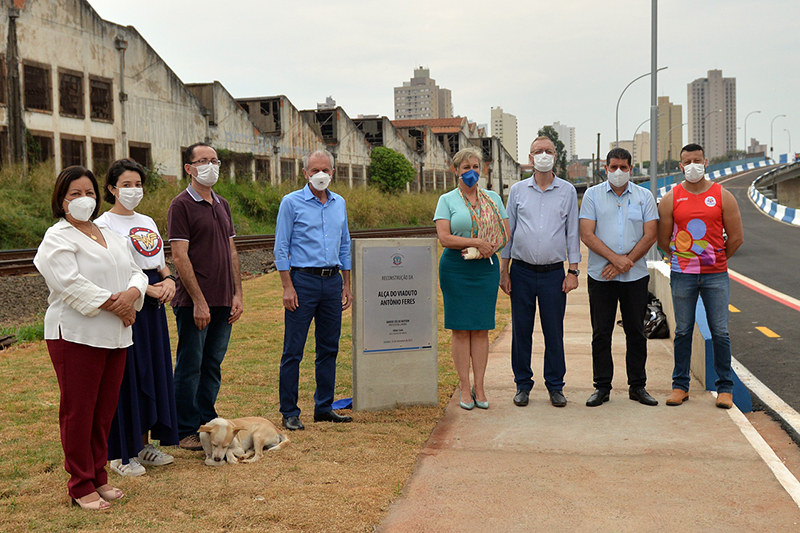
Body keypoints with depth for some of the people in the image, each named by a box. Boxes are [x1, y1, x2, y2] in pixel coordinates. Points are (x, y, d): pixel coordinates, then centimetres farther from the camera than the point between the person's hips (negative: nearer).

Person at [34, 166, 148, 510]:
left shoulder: (110, 236, 18)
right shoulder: (57, 239, -6)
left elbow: (136, 272, 13)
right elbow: (70, 284, -18)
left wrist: (132, 293, -10)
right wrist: (114, 304, -16)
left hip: (115, 336, 7)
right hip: (76, 336, -7)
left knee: (105, 409, 11)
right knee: (78, 411, 0)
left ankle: (99, 476, 24)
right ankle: (80, 485, 11)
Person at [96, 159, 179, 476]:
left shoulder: (147, 222, 15)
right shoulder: (104, 224, -7)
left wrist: (168, 279, -2)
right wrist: (146, 288, -19)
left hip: (153, 306, 7)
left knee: (154, 372, 10)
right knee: (126, 376, -4)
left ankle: (144, 444, 22)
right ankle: (121, 454, 7)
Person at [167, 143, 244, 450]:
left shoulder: (222, 205, 15)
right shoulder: (181, 205, -7)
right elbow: (179, 257, -13)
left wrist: (237, 294, 8)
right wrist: (198, 301, -16)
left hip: (223, 302, 7)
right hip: (194, 302, -7)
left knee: (213, 365, 12)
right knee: (190, 366, 1)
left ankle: (207, 423, 22)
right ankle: (187, 432, 10)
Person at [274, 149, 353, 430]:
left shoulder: (339, 203, 13)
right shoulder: (292, 202, -2)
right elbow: (281, 248, -5)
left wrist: (346, 285, 13)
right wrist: (287, 287, -12)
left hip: (332, 281, 5)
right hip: (303, 280, -5)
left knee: (329, 347, 10)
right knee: (293, 350, -3)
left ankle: (324, 407, 20)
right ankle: (289, 412, 5)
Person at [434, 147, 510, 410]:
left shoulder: (493, 198, 13)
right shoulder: (447, 200, 4)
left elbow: (505, 234, 7)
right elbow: (444, 238, -8)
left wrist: (480, 249, -9)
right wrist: (478, 242, -14)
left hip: (485, 268, 2)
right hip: (455, 269, -2)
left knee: (481, 328, 2)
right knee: (460, 328, -2)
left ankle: (479, 387, 7)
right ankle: (465, 388, 5)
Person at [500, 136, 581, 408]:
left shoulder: (567, 191, 6)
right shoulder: (517, 190, 7)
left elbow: (573, 233, 7)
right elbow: (508, 232, 9)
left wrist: (573, 271, 0)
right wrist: (503, 270, 4)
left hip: (554, 272, 0)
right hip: (522, 271, 1)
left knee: (554, 332, 3)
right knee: (521, 330, 4)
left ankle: (555, 386, 15)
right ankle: (523, 385, 16)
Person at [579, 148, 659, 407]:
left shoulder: (644, 196, 7)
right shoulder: (593, 195, 4)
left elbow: (650, 235, 0)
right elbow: (586, 235, -5)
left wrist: (626, 262, -11)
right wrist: (615, 258, -15)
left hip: (635, 277, 1)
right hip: (600, 276, -1)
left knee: (636, 332, 6)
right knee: (601, 333, 3)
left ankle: (638, 386, 16)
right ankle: (602, 387, 12)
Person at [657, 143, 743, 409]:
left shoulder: (723, 196, 2)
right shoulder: (671, 199, 3)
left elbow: (736, 237, 6)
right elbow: (663, 240, 7)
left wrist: (716, 259, 11)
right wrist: (683, 259, 10)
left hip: (716, 276, 0)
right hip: (682, 276, 0)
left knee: (720, 332, 1)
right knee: (683, 331, 6)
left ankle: (725, 388, 11)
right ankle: (680, 386, 16)